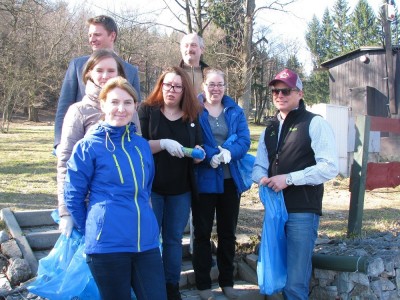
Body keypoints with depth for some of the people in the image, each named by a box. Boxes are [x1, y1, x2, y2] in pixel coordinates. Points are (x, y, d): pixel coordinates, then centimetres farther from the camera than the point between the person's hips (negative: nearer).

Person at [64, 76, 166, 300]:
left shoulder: (142, 145, 9)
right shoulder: (89, 146, -5)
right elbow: (73, 196, 0)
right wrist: (93, 230, 6)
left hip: (147, 242, 4)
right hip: (107, 245, -4)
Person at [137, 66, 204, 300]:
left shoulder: (192, 116, 7)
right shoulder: (147, 111, -2)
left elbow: (198, 153, 11)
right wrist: (163, 144, -24)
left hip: (181, 189, 3)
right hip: (151, 186, -3)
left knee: (174, 239, 11)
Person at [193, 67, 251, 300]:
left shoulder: (236, 111, 8)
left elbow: (245, 140, -4)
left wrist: (228, 153, -23)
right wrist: (210, 156, -26)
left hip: (231, 180, 3)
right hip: (203, 180, -3)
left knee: (228, 231, 12)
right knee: (203, 232, 5)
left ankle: (227, 281, 26)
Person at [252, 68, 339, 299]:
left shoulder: (315, 123, -6)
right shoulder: (270, 129, 16)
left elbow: (329, 167, -15)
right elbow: (259, 166, 18)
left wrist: (288, 179, -19)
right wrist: (262, 178, -6)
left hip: (303, 211, -7)